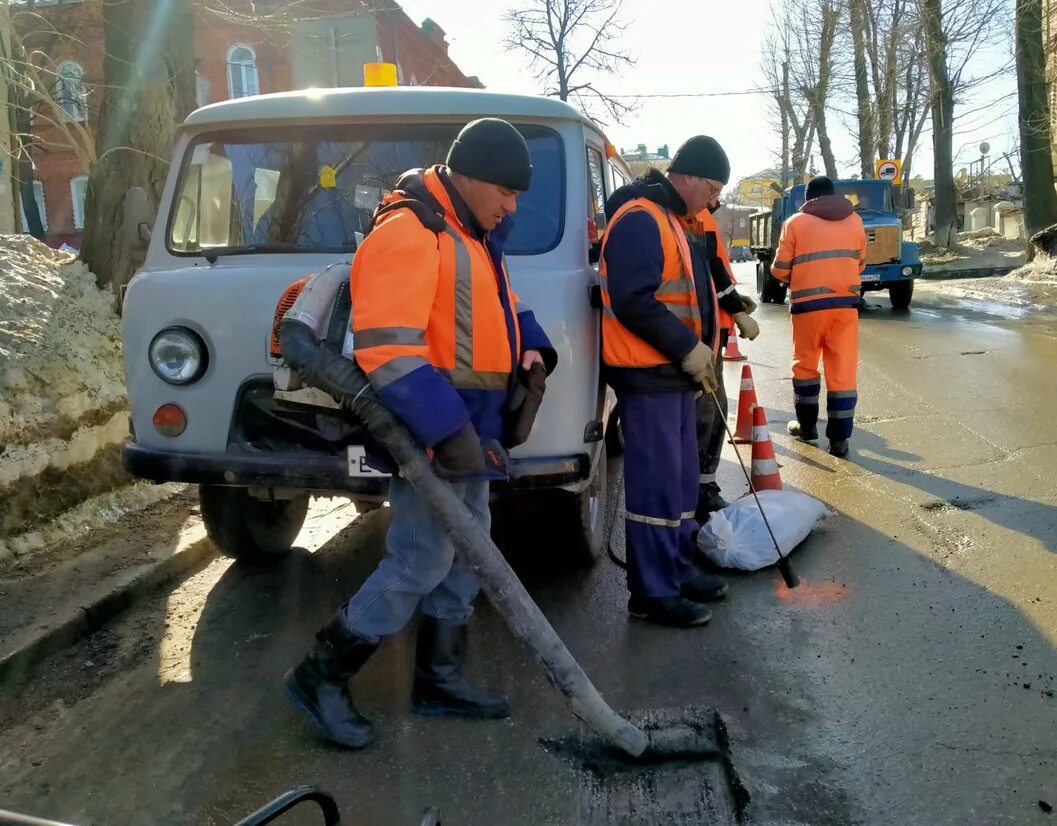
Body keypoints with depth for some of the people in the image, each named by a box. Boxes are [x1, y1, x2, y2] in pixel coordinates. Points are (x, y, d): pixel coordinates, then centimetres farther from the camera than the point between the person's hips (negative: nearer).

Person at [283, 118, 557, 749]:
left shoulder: (474, 233, 16)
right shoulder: (407, 232, -17)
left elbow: (499, 305, 28)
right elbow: (388, 349, -26)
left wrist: (531, 351, 8)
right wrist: (445, 429, -29)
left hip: (469, 424, 10)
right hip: (427, 426, -10)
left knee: (464, 551, 14)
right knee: (421, 561, -7)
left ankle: (440, 678, 27)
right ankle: (322, 675, 8)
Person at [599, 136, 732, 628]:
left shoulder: (667, 219, 19)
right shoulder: (640, 219, -16)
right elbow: (634, 302, -24)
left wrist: (694, 354, 14)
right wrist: (689, 350, -19)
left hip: (671, 372, 11)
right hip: (647, 375, -11)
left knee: (681, 477, 16)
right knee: (656, 482, -6)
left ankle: (677, 571, 28)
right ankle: (652, 592, 3)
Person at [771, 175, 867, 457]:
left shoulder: (796, 222, 1)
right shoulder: (854, 220, 11)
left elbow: (780, 270, 0)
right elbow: (860, 264, 19)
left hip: (809, 302, -2)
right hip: (846, 302, 2)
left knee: (805, 364, 15)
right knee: (843, 369, 3)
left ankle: (807, 425, 23)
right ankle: (839, 438, 3)